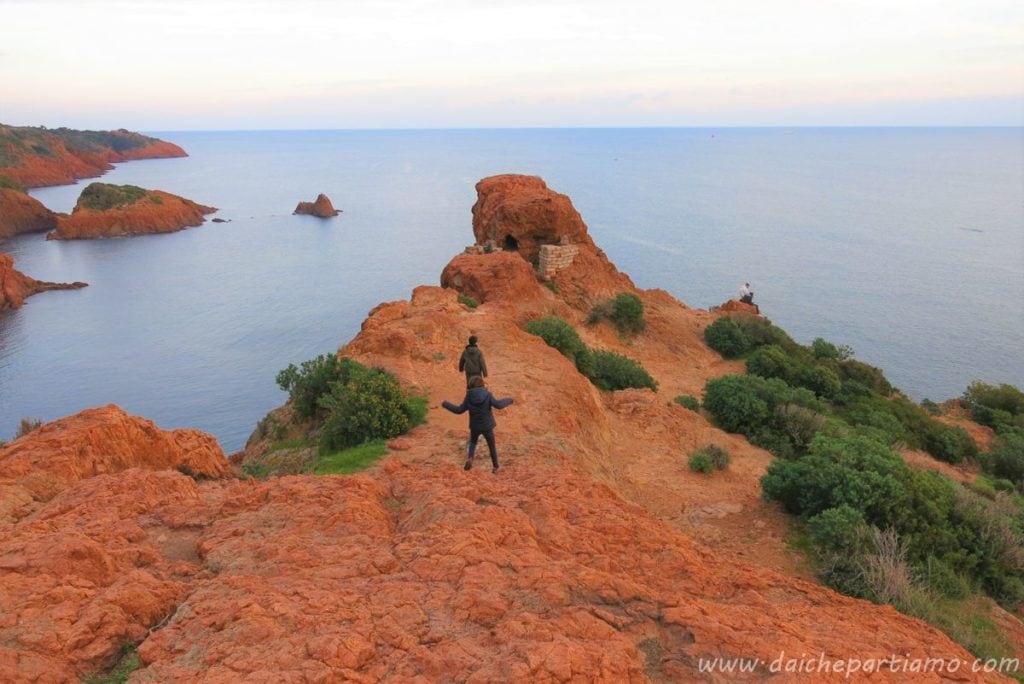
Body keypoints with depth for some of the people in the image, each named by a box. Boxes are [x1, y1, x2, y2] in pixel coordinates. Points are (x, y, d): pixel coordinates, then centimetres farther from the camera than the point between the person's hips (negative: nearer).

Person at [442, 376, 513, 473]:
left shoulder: (469, 397, -11)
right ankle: (495, 467, 27)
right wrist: (508, 400, -4)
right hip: (487, 425, -1)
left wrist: (446, 404, 7)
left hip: (475, 426, 1)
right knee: (492, 446, 18)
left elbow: (459, 410, -5)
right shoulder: (487, 395, -15)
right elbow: (498, 405, -22)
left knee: (473, 442, 27)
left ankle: (470, 458, 1)